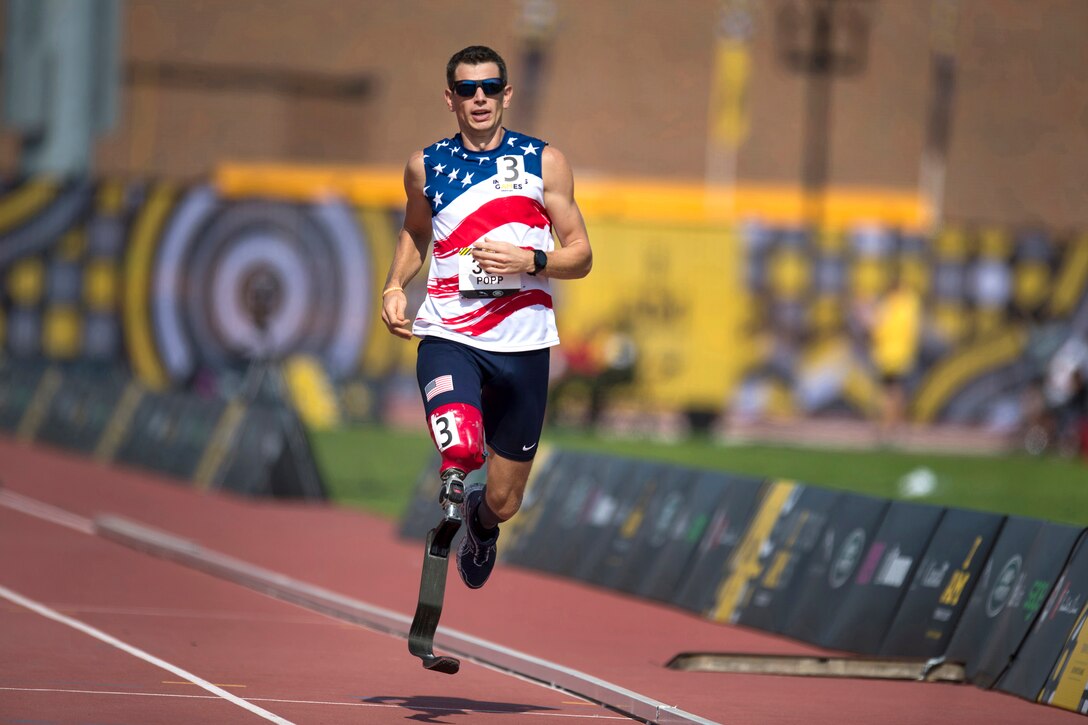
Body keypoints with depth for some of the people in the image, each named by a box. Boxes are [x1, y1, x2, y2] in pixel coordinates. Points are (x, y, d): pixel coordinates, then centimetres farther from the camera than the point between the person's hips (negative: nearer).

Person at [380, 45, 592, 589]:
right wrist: (394, 285, 6)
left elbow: (580, 255, 4)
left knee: (503, 501, 11)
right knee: (462, 450, -34)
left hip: (522, 344, 1)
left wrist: (530, 261, -14)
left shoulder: (543, 162, 2)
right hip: (448, 336, -1)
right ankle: (453, 482, 0)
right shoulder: (425, 166, 6)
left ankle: (480, 523, 46)